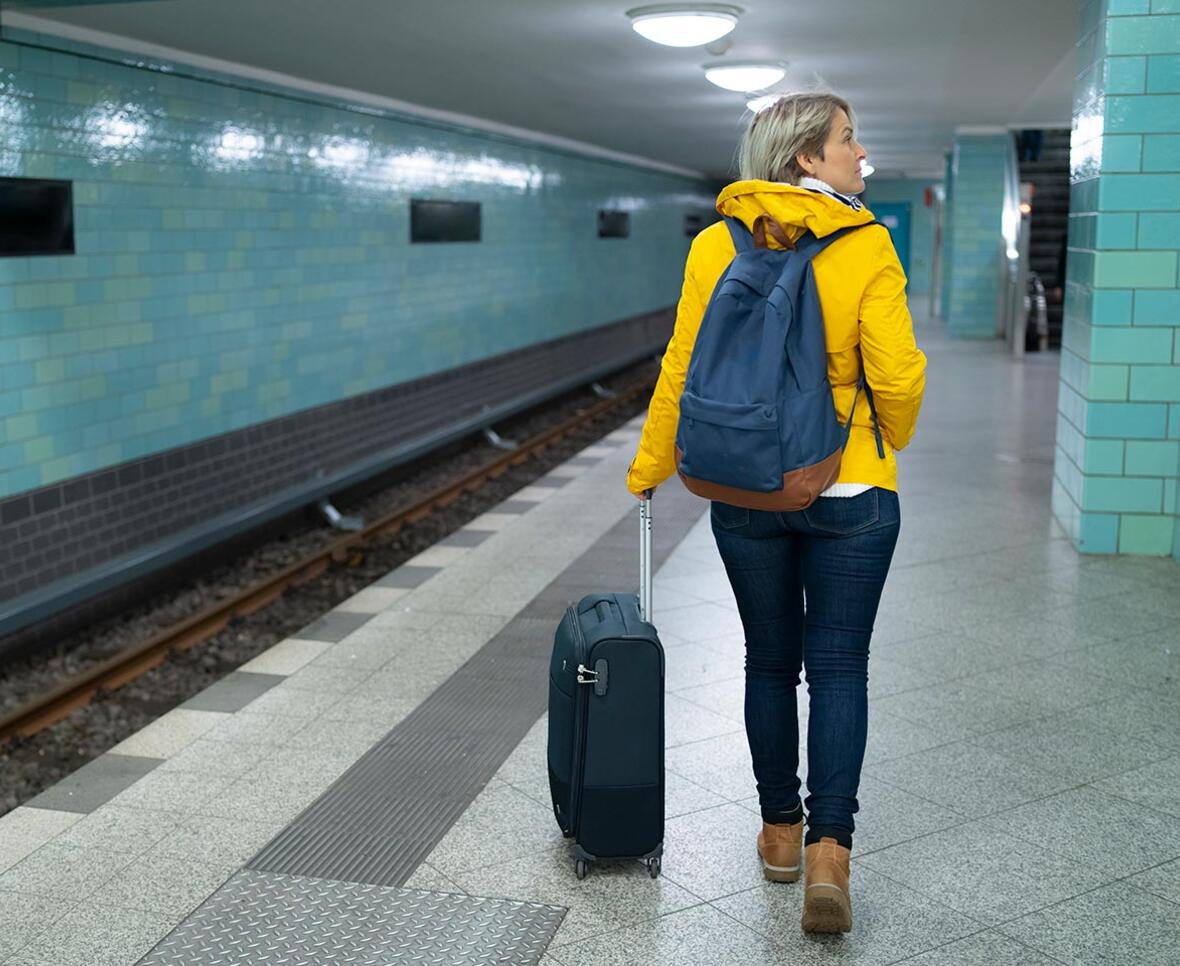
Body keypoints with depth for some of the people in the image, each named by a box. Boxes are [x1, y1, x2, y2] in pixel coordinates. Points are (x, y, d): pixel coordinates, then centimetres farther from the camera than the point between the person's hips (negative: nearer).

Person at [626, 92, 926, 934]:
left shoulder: (715, 245, -3)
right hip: (851, 493, -2)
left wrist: (649, 470, 10)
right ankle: (829, 848, -1)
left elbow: (683, 370, -1)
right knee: (838, 667, 7)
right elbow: (897, 376, -12)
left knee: (770, 662, 16)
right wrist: (886, 450, 9)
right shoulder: (864, 246, -10)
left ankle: (780, 831, 27)